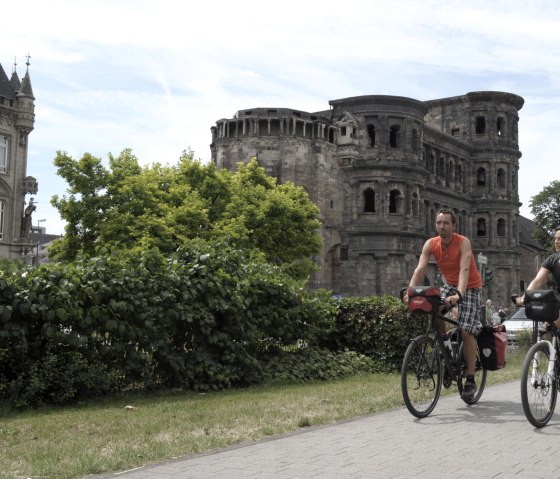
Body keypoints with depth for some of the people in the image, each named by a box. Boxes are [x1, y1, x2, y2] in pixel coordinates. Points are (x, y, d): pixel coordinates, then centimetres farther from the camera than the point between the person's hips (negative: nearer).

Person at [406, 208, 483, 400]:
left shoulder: (463, 242, -24)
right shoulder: (430, 244, -12)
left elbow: (464, 269, -36)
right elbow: (420, 269, -20)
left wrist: (459, 294, -51)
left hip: (470, 287, -4)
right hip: (449, 284, 4)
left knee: (467, 331, -13)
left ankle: (470, 379, -2)